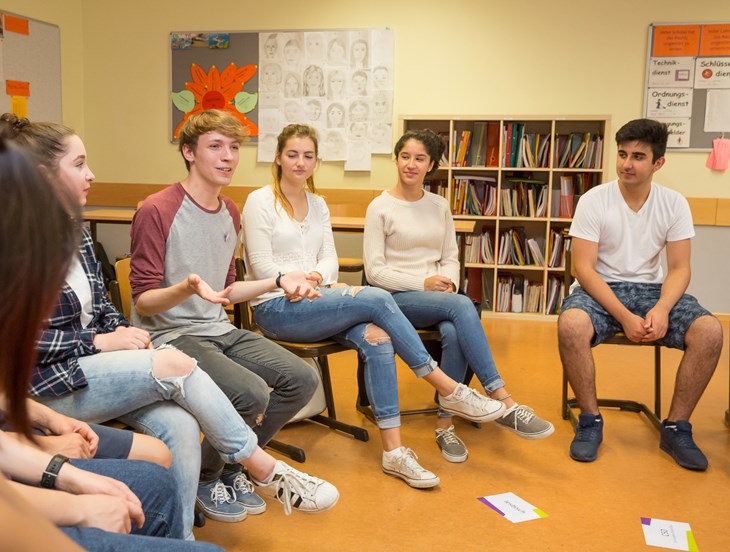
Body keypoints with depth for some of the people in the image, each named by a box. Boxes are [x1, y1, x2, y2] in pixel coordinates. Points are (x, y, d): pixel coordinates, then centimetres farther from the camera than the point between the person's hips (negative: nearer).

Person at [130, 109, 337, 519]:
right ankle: (204, 479, 2)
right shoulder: (157, 211, -12)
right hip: (169, 335, -8)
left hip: (218, 330, 8)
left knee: (302, 379, -7)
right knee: (251, 392, -29)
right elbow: (144, 303, -13)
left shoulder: (230, 213, 14)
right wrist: (187, 289, -33)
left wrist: (279, 281, 10)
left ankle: (232, 467, 12)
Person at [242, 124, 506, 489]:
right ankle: (449, 390, -17)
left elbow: (329, 259, 11)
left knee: (376, 339, -26)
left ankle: (393, 450, -26)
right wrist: (302, 282, -17)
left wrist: (316, 276, -12)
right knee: (377, 299, -26)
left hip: (313, 303, 6)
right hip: (275, 309, -6)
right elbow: (262, 266, -9)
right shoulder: (260, 201, -2)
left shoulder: (318, 204, 17)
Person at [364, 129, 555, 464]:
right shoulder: (380, 207, -1)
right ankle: (503, 402, -33)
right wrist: (423, 284, -15)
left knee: (454, 333, -32)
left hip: (438, 297, 4)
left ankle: (444, 425, -19)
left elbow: (451, 258, 14)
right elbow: (374, 272, -5)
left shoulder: (439, 206, 13)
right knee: (462, 306, -33)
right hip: (396, 298, -4)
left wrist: (447, 282, -9)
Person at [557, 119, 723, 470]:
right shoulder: (593, 201, -8)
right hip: (601, 288, -2)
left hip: (652, 288, 3)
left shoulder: (674, 204, 0)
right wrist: (624, 316, -24)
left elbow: (679, 269, -1)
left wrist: (662, 309, -23)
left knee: (710, 331, -23)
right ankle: (590, 420, -14)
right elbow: (584, 268, -13)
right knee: (571, 324, -36)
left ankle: (676, 428, -6)